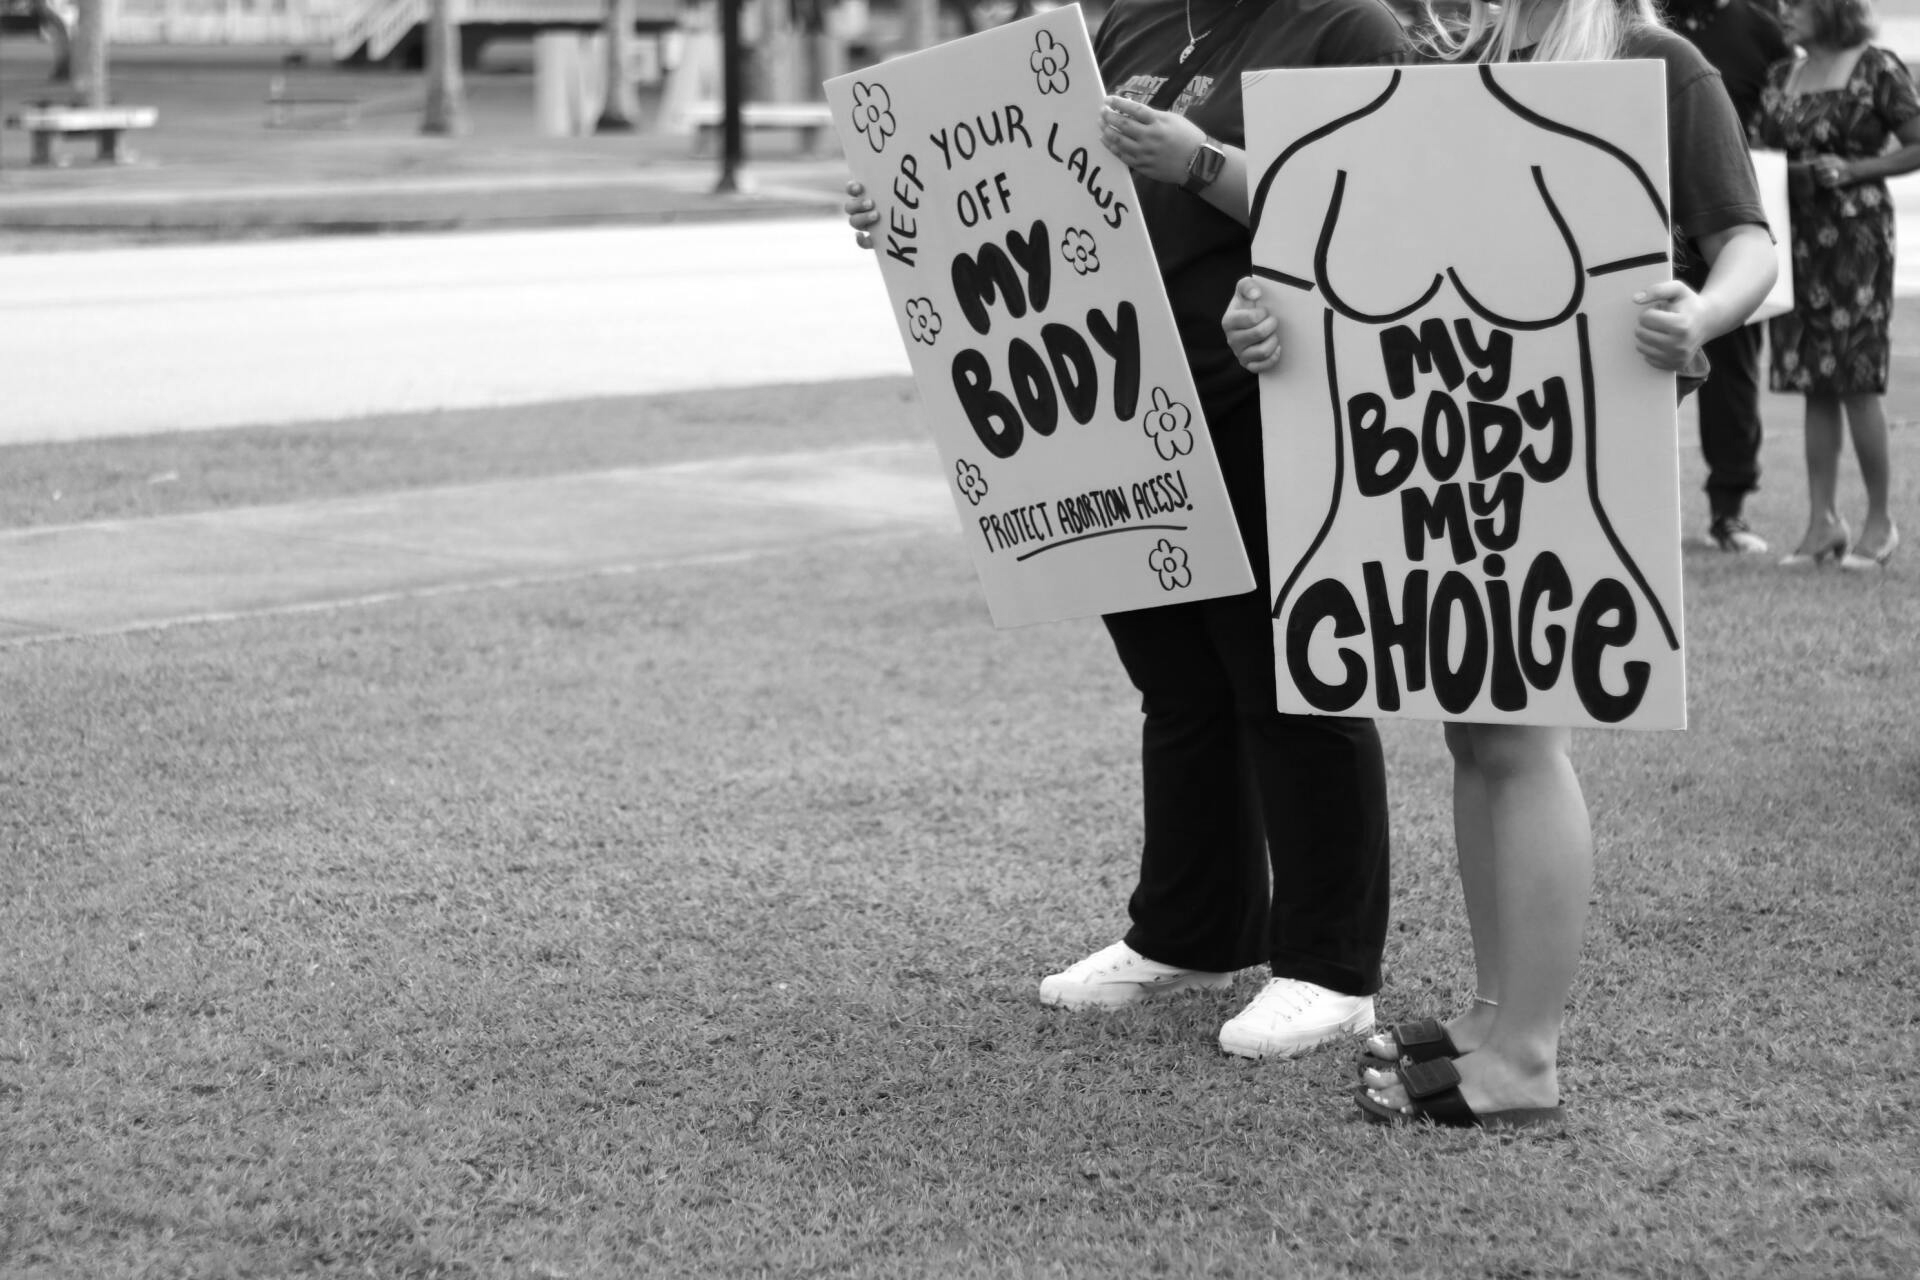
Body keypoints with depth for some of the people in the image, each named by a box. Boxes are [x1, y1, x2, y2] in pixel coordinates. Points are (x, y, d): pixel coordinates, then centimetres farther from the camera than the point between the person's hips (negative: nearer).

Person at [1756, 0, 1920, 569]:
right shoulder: (1781, 77, 14)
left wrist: (1852, 169, -13)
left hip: (1855, 230, -5)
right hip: (1795, 235, 5)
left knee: (1856, 379, -6)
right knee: (1813, 382, 5)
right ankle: (1822, 521, 9)